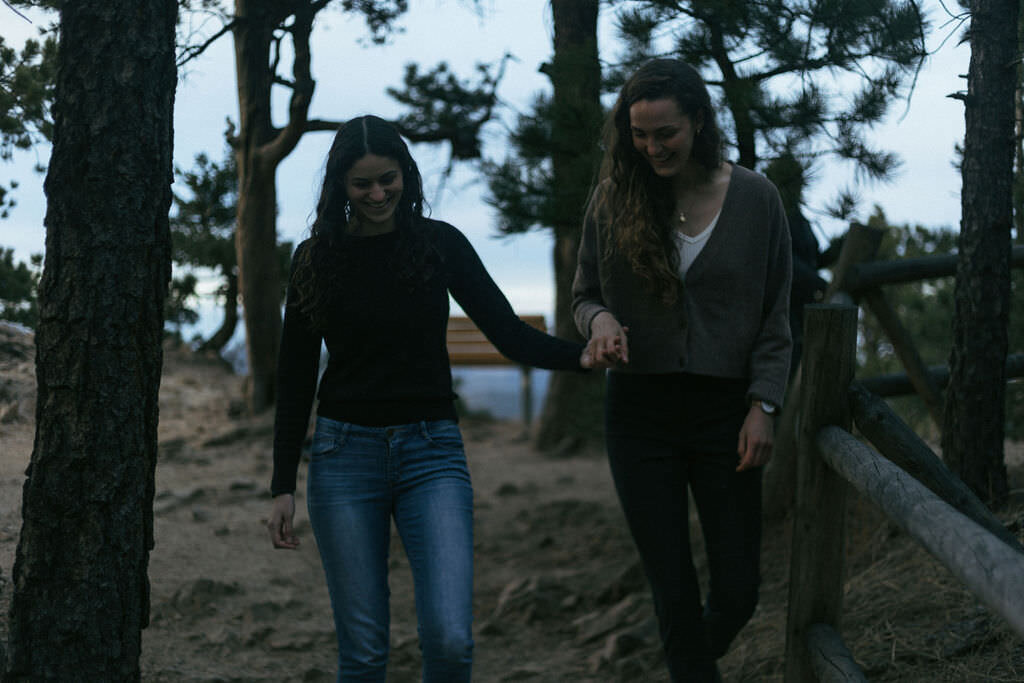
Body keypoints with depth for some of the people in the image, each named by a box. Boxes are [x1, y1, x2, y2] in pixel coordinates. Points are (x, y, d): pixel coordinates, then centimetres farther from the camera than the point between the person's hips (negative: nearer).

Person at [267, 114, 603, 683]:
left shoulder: (440, 244, 2)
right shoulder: (316, 259, 2)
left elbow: (507, 332, -3)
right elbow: (295, 379, 6)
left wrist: (579, 356, -23)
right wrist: (283, 486, 2)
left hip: (431, 450, 0)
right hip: (345, 454, 0)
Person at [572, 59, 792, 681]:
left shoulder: (756, 199, -1)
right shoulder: (614, 199, 1)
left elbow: (775, 318, 2)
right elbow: (585, 294, 11)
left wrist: (763, 407, -6)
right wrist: (599, 319, -13)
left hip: (725, 410, 0)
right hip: (640, 412, 1)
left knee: (738, 589, 4)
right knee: (673, 590, 1)